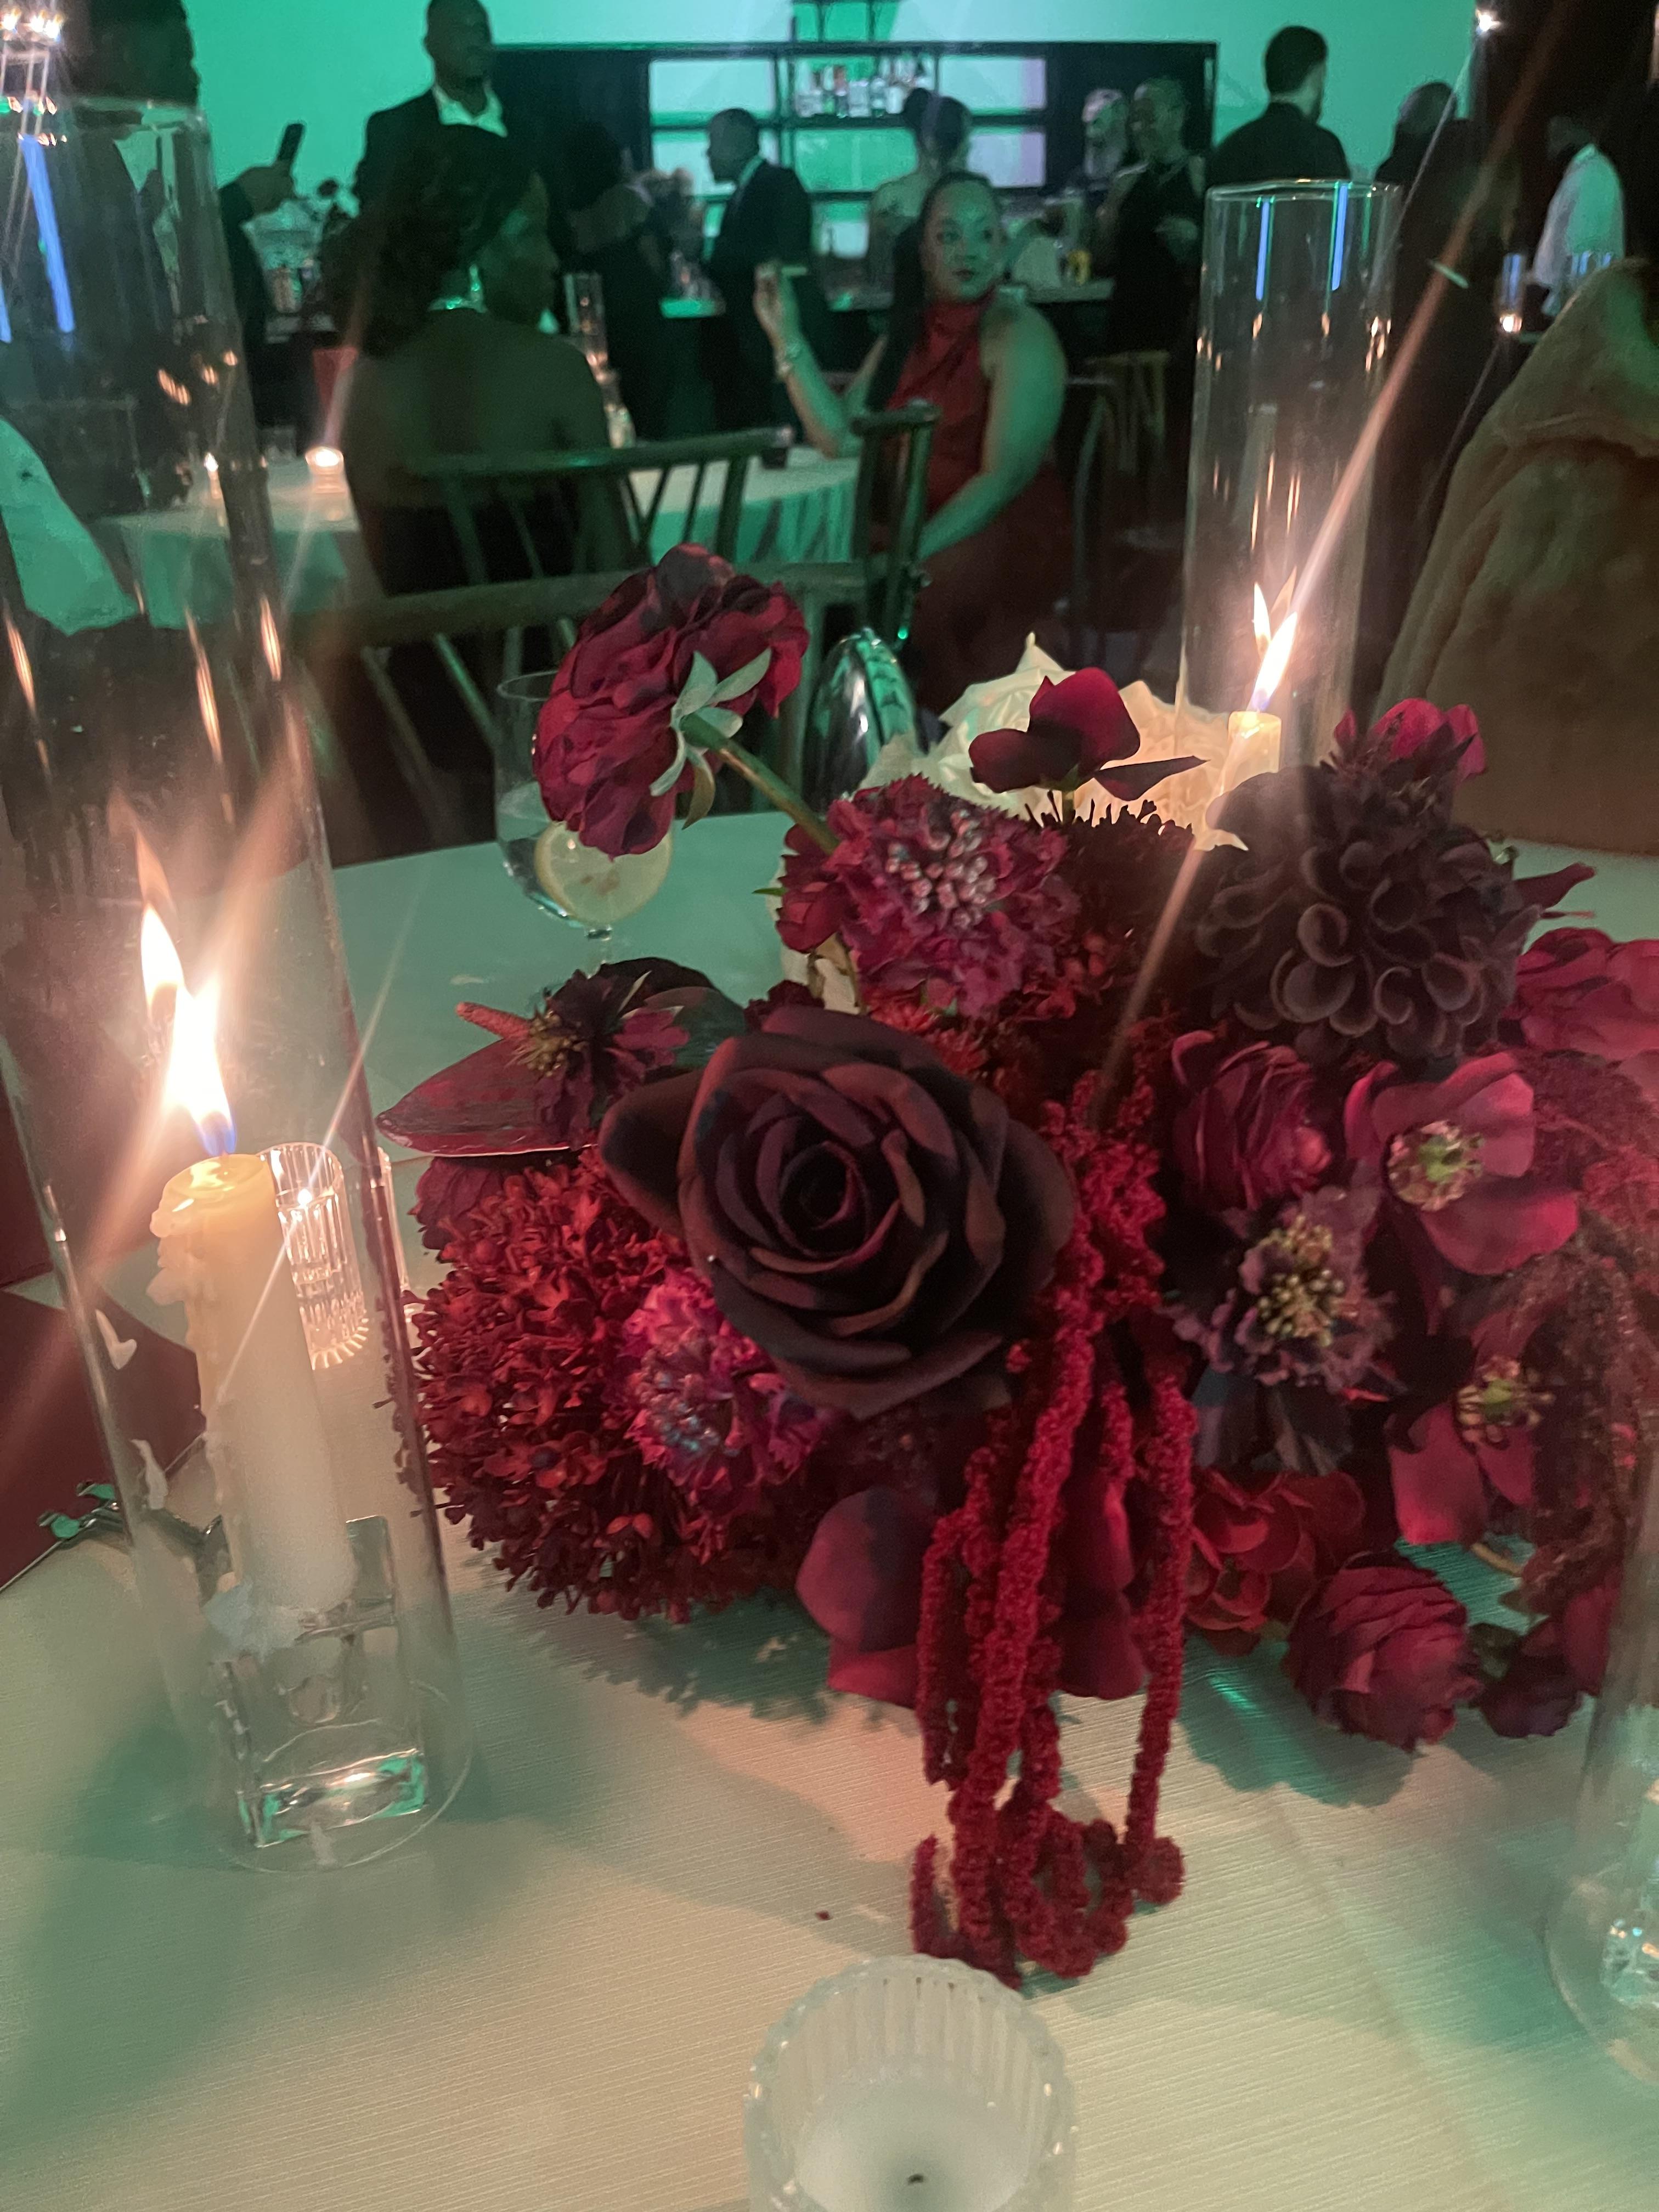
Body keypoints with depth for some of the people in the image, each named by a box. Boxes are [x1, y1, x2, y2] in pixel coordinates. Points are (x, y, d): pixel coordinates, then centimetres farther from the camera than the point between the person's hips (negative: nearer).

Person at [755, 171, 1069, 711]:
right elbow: (840, 438, 4)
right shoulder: (907, 334, 12)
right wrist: (787, 336, -4)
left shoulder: (1020, 334, -8)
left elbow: (1004, 476, -18)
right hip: (912, 522, 6)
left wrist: (911, 554, -29)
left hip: (1005, 534, -6)